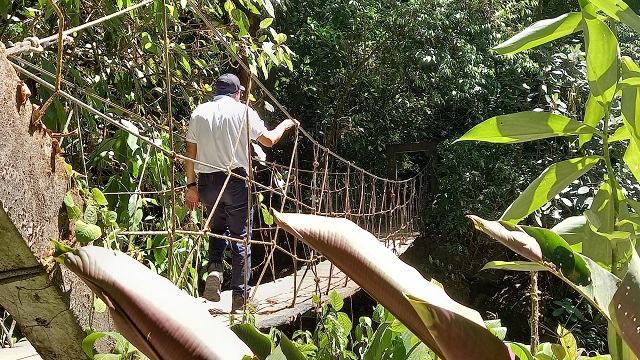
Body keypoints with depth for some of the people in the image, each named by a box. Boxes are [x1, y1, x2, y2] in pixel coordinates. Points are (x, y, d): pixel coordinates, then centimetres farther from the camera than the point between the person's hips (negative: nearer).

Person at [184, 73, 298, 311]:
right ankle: (240, 295, 7)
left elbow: (191, 152, 6)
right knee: (240, 238, 5)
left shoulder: (198, 113, 7)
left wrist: (191, 186, 11)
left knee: (217, 229, 21)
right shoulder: (242, 111, -2)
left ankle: (214, 269, -5)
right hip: (236, 180, -3)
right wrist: (285, 124, 22)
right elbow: (268, 140, 4)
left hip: (206, 182, 3)